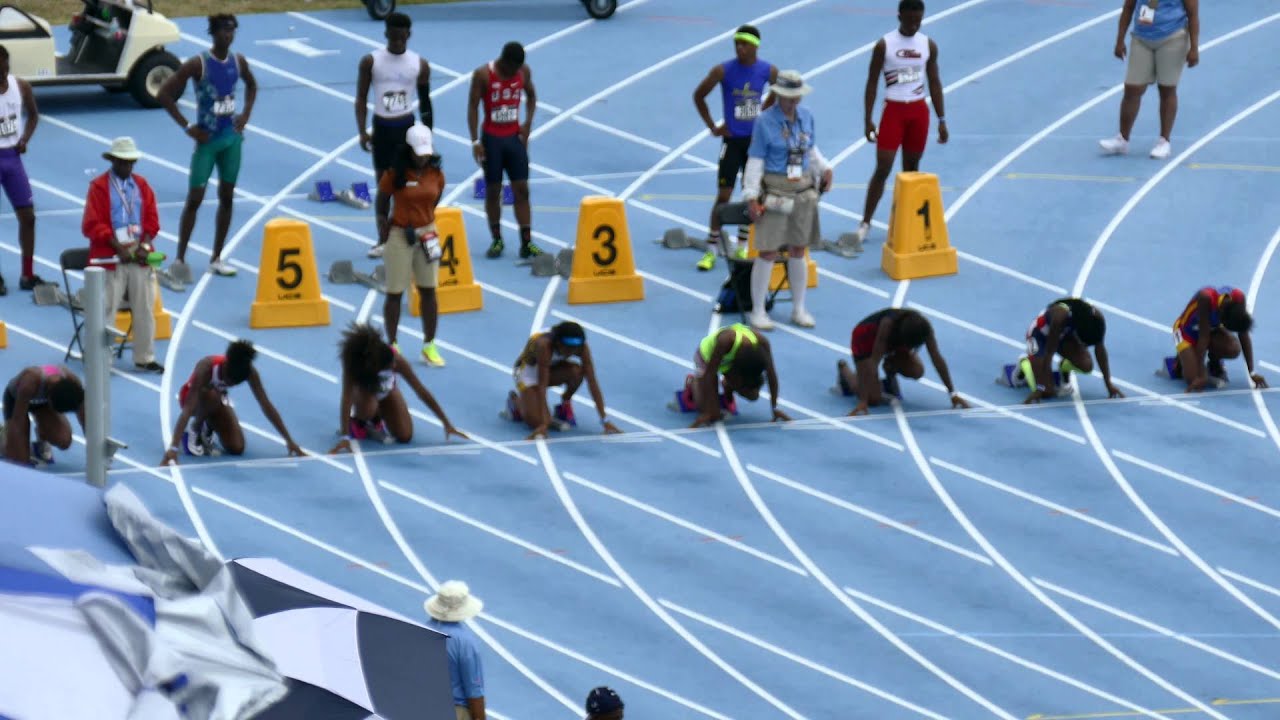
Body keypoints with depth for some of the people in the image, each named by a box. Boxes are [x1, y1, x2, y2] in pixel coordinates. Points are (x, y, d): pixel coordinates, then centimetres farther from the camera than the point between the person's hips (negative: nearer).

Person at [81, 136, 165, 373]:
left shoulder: (141, 185, 10)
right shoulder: (99, 186, -5)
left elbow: (152, 220, 10)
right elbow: (92, 225, -9)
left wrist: (144, 246, -8)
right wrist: (119, 248, -16)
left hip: (139, 256, 5)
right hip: (111, 257, -5)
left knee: (145, 309, 7)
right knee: (106, 310, -5)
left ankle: (144, 358, 16)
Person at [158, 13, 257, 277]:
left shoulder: (238, 61, 1)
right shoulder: (198, 65, -16)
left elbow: (251, 85, 24)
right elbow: (164, 94, -16)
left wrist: (246, 114, 9)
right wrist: (187, 126, -15)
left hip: (231, 137, 5)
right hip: (207, 138, -5)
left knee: (227, 197, 7)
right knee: (195, 198, -4)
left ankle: (216, 259, 16)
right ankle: (180, 259, 2)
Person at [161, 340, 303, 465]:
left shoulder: (248, 371, -29)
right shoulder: (206, 367, -40)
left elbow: (266, 405, -22)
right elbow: (188, 408, -46)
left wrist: (289, 441, -21)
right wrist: (173, 448, -54)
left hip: (218, 399, 4)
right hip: (193, 397, -4)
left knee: (236, 448, -16)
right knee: (212, 396, -40)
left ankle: (206, 433, 14)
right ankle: (193, 431, -12)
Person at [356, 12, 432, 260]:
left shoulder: (420, 65, 0)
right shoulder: (370, 62, -4)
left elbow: (424, 101, 7)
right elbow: (361, 98, -2)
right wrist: (362, 132, -10)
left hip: (406, 127, 0)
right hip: (382, 127, 0)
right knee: (384, 185, 3)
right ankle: (383, 241, 8)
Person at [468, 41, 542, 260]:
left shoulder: (524, 72, -1)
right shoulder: (483, 75, -12)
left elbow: (531, 96, 16)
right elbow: (473, 106, -10)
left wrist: (528, 123, 1)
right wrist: (475, 141, -15)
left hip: (515, 136, 3)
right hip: (492, 138, -3)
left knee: (522, 189, -1)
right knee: (493, 190, 2)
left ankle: (526, 242, -1)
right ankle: (496, 240, 12)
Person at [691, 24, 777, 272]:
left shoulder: (768, 71, -6)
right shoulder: (723, 71, -13)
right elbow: (699, 95, -1)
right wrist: (712, 127, -2)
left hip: (755, 138, 3)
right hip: (733, 139, -3)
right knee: (724, 196, -4)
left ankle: (741, 249, 18)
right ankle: (711, 251, 2)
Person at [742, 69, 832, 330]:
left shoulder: (806, 117, 6)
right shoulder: (765, 122, -9)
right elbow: (755, 161, -9)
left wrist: (824, 169, 2)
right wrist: (751, 196, -12)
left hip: (803, 191, 5)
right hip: (775, 191, -5)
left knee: (798, 251, 12)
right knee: (768, 252, -4)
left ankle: (799, 309, 23)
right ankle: (758, 311, 6)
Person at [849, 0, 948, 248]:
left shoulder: (928, 45, 3)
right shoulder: (884, 45, -7)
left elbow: (934, 83, 10)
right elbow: (872, 83, -4)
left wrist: (941, 120, 7)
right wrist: (868, 120, -9)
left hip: (918, 111, 3)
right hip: (894, 109, -3)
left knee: (911, 168, 8)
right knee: (883, 168, -8)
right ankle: (865, 222, -2)